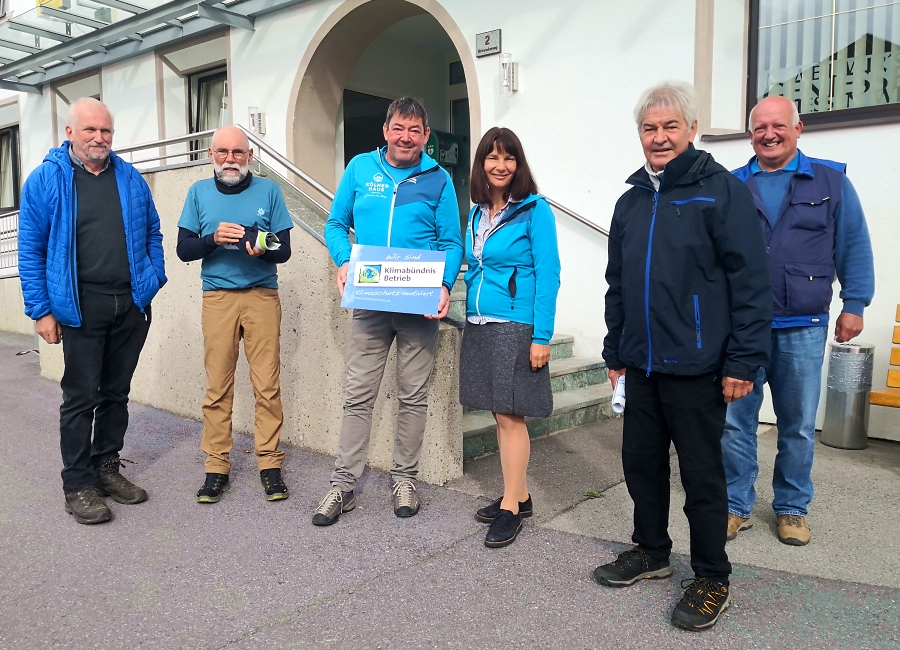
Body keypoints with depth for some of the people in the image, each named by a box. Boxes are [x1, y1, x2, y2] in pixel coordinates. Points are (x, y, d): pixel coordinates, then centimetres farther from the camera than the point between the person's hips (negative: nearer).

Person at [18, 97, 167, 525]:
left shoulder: (131, 179, 10)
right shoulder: (45, 180, -1)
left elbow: (152, 233, 17)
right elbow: (30, 249, -3)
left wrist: (154, 281, 5)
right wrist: (41, 310, -7)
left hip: (131, 306, 4)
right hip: (81, 308, -4)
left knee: (116, 393, 13)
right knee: (81, 398, 1)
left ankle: (107, 467, 27)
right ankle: (78, 485, 13)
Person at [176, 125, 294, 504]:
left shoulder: (268, 191, 5)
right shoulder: (199, 192, 10)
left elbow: (284, 250, 3)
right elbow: (183, 250, 7)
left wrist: (262, 250, -18)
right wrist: (214, 238, -12)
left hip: (262, 295, -1)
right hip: (218, 297, 1)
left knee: (268, 385, -3)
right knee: (217, 386, 1)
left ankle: (269, 463, 7)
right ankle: (216, 467, 10)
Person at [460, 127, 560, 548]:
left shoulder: (534, 210, -6)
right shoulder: (477, 213, 13)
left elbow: (548, 275, -11)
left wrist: (542, 337, -17)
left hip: (516, 325, -7)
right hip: (478, 324, 7)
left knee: (509, 415, -3)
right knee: (499, 414, 12)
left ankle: (511, 507, 8)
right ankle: (518, 494, 25)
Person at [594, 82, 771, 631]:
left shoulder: (721, 190, -7)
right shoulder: (632, 201, 12)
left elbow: (752, 282, -12)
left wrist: (743, 360, -15)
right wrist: (616, 352, 16)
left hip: (696, 368, -6)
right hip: (642, 366, 6)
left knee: (701, 472, 5)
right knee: (641, 461, 15)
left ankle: (713, 579, 23)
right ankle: (652, 551, 35)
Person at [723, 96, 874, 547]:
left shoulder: (830, 181, 6)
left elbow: (854, 246, 6)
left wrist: (854, 304, 0)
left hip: (802, 328, 0)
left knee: (799, 425, 9)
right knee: (735, 420, 3)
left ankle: (792, 509, 25)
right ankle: (736, 506, 16)